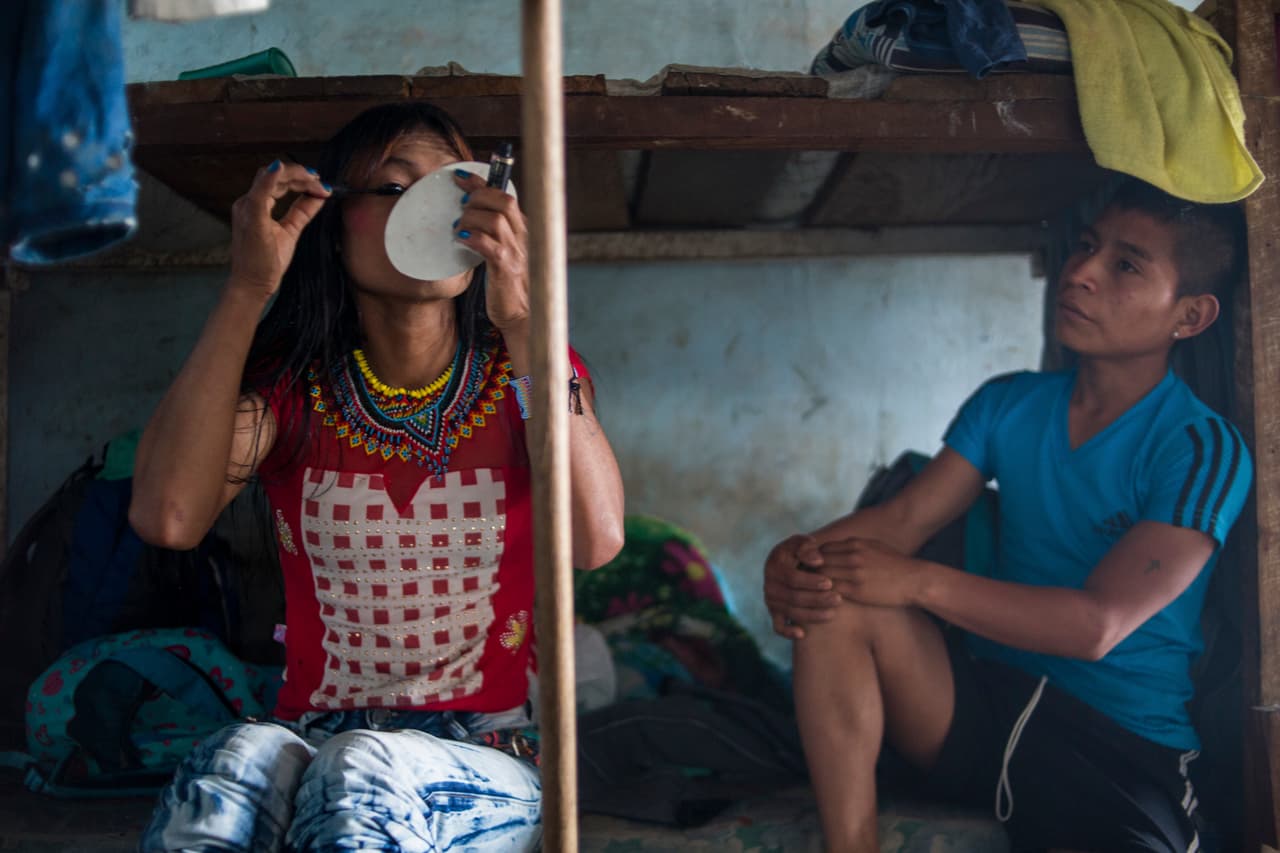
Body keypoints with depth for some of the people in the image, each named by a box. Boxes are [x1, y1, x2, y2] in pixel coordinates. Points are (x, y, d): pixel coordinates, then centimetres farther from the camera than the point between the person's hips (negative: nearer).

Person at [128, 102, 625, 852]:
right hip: (314, 739, 1)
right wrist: (248, 290, -14)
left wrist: (523, 320, -25)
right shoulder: (288, 384, 5)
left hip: (484, 762, -1)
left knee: (361, 774, -34)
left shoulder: (528, 371, 2)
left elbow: (597, 540, -19)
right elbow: (167, 519, -16)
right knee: (234, 763, -33)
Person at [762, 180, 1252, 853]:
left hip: (1125, 753, -5)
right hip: (986, 698, 5)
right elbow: (904, 518, 0)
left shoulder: (1201, 450, -9)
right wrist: (799, 557, -22)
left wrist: (920, 583, -26)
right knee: (832, 598, -21)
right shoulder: (1006, 405, 9)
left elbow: (1099, 625, -18)